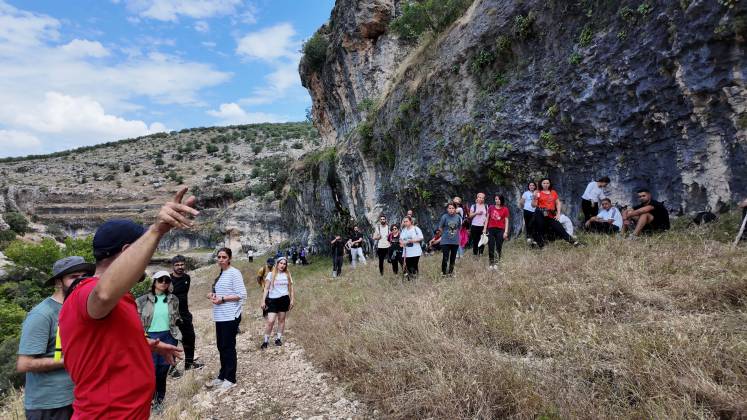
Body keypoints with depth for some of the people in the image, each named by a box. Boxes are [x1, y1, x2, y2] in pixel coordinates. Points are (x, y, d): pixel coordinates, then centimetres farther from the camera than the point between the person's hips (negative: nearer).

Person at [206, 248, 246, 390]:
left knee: (228, 347, -1)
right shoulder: (220, 274, 13)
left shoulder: (234, 273, -12)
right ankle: (222, 376, 27)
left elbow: (241, 295, -17)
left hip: (230, 316, -8)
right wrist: (213, 294, 4)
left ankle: (230, 379, 10)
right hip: (220, 316, 8)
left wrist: (222, 299, -19)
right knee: (221, 347, 15)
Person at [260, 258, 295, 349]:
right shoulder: (271, 274, -2)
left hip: (284, 299, 2)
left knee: (281, 319, 9)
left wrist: (292, 300, 6)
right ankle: (266, 340, 6)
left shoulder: (287, 275, 5)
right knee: (270, 321, -7)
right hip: (273, 299, -2)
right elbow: (266, 288, -2)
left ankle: (278, 338, 23)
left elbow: (291, 288, 10)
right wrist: (263, 301, -7)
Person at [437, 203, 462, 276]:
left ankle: (450, 272, 31)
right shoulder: (444, 217, -12)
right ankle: (443, 272, 15)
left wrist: (455, 233, 8)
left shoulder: (458, 217, -4)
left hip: (455, 241, 3)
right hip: (445, 241, -3)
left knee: (453, 258, 14)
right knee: (445, 258, -5)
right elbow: (440, 228, 0)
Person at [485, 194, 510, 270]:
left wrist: (506, 232, -6)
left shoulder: (505, 209, 1)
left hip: (500, 230, -2)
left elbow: (506, 221, 1)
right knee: (491, 247, 2)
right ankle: (491, 263, 9)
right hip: (491, 229, 2)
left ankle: (496, 263, 10)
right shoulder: (491, 208, 6)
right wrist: (485, 228, 7)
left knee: (498, 248, 2)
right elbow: (487, 218, 12)